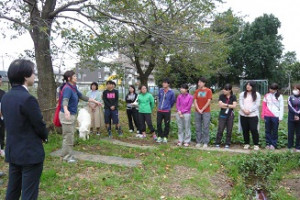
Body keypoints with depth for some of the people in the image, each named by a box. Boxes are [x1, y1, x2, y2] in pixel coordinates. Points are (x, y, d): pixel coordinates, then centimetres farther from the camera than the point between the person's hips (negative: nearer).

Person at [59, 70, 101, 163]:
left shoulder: (74, 88, 9)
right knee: (68, 136, 0)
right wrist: (66, 110, -57)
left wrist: (95, 101, 24)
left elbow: (82, 96, 20)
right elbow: (65, 100, -36)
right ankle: (66, 156, 13)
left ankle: (69, 154, 28)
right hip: (67, 115, -9)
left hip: (72, 115, 9)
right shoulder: (67, 88, -19)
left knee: (70, 136, 16)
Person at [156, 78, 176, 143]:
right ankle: (160, 136, 19)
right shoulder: (160, 91, 4)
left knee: (167, 125, 5)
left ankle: (165, 137, 19)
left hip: (167, 111, -3)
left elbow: (173, 101, 5)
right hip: (159, 111, 3)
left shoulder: (171, 92, -7)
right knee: (158, 124, 5)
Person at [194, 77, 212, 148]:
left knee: (205, 128, -1)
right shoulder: (197, 91, 9)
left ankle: (205, 143, 7)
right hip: (197, 112, 4)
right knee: (198, 128, 6)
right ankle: (198, 142, 14)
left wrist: (202, 109, -10)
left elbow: (208, 102, -7)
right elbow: (195, 101, 4)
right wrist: (198, 109, -8)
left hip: (206, 112, -3)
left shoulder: (208, 91, -2)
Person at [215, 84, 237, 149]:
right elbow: (220, 105, -10)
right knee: (220, 130, -3)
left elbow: (234, 106, -9)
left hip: (230, 115, 1)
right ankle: (217, 143, 8)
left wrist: (225, 105, -11)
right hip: (222, 115, -1)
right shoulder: (221, 96, 0)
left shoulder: (233, 97, 1)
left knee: (229, 130, 5)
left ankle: (227, 144, 17)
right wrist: (230, 106, -10)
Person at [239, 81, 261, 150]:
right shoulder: (242, 94, 13)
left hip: (253, 115, -3)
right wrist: (244, 110, -13)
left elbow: (257, 104, -4)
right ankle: (246, 143, 18)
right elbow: (241, 103, 4)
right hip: (243, 115, 3)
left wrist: (249, 111, -14)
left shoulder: (257, 95, 4)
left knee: (254, 130, -8)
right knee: (245, 130, 7)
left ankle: (256, 144, 4)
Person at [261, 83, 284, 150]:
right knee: (268, 130, 8)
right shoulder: (267, 96, 8)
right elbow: (264, 105, 10)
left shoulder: (279, 96, 1)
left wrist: (280, 117, -5)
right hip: (267, 116, 2)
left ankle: (273, 144, 14)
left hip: (275, 116, -2)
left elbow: (281, 107, 0)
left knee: (275, 131, 5)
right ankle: (268, 144, 16)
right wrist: (263, 115, 5)